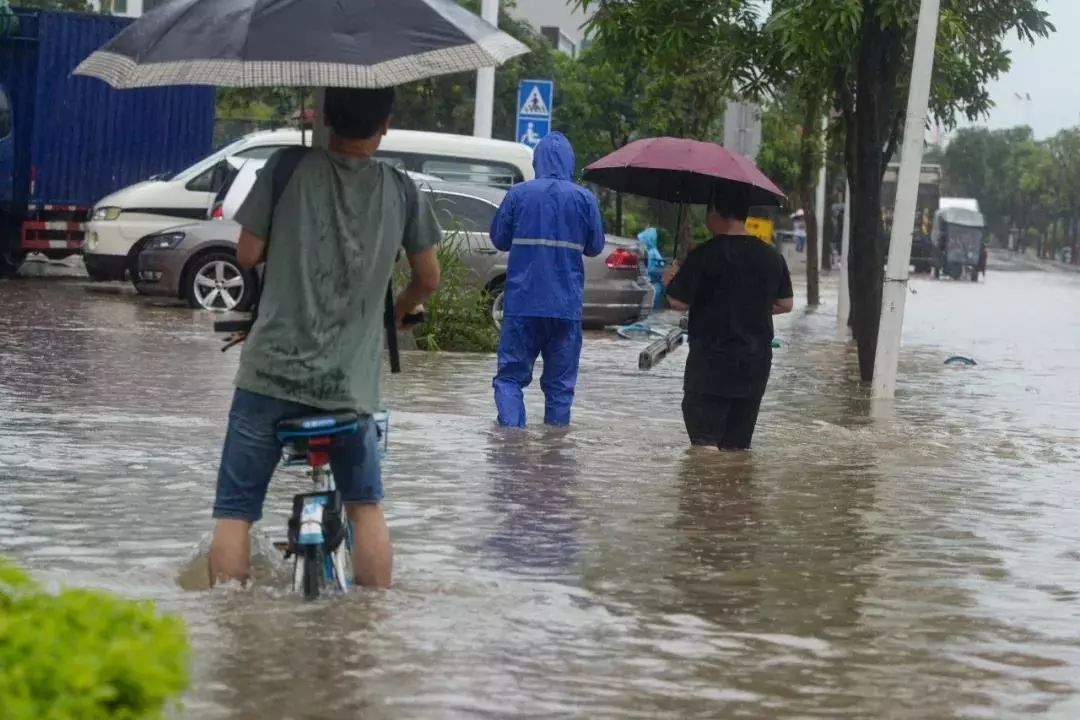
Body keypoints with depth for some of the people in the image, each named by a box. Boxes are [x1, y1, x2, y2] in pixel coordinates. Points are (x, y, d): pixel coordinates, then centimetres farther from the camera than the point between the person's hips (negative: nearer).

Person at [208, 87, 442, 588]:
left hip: (272, 371, -2)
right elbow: (428, 279, 11)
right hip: (351, 379, 2)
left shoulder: (288, 169, -4)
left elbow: (247, 255, 0)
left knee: (234, 509, 6)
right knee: (365, 505, 20)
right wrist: (397, 310, 32)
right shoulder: (399, 190, 2)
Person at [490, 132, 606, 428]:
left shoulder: (518, 194, -3)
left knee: (510, 375, 4)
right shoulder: (585, 199, -1)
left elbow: (499, 239, 5)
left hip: (522, 303, -1)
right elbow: (595, 247, 7)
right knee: (560, 382, 9)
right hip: (566, 305, 1)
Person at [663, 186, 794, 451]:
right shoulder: (771, 257, 4)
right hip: (755, 363, 5)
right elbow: (786, 304, 12)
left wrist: (671, 279, 7)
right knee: (738, 444, 13)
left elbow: (678, 302, -13)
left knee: (704, 441, -2)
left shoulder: (705, 255, -13)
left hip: (711, 363, -5)